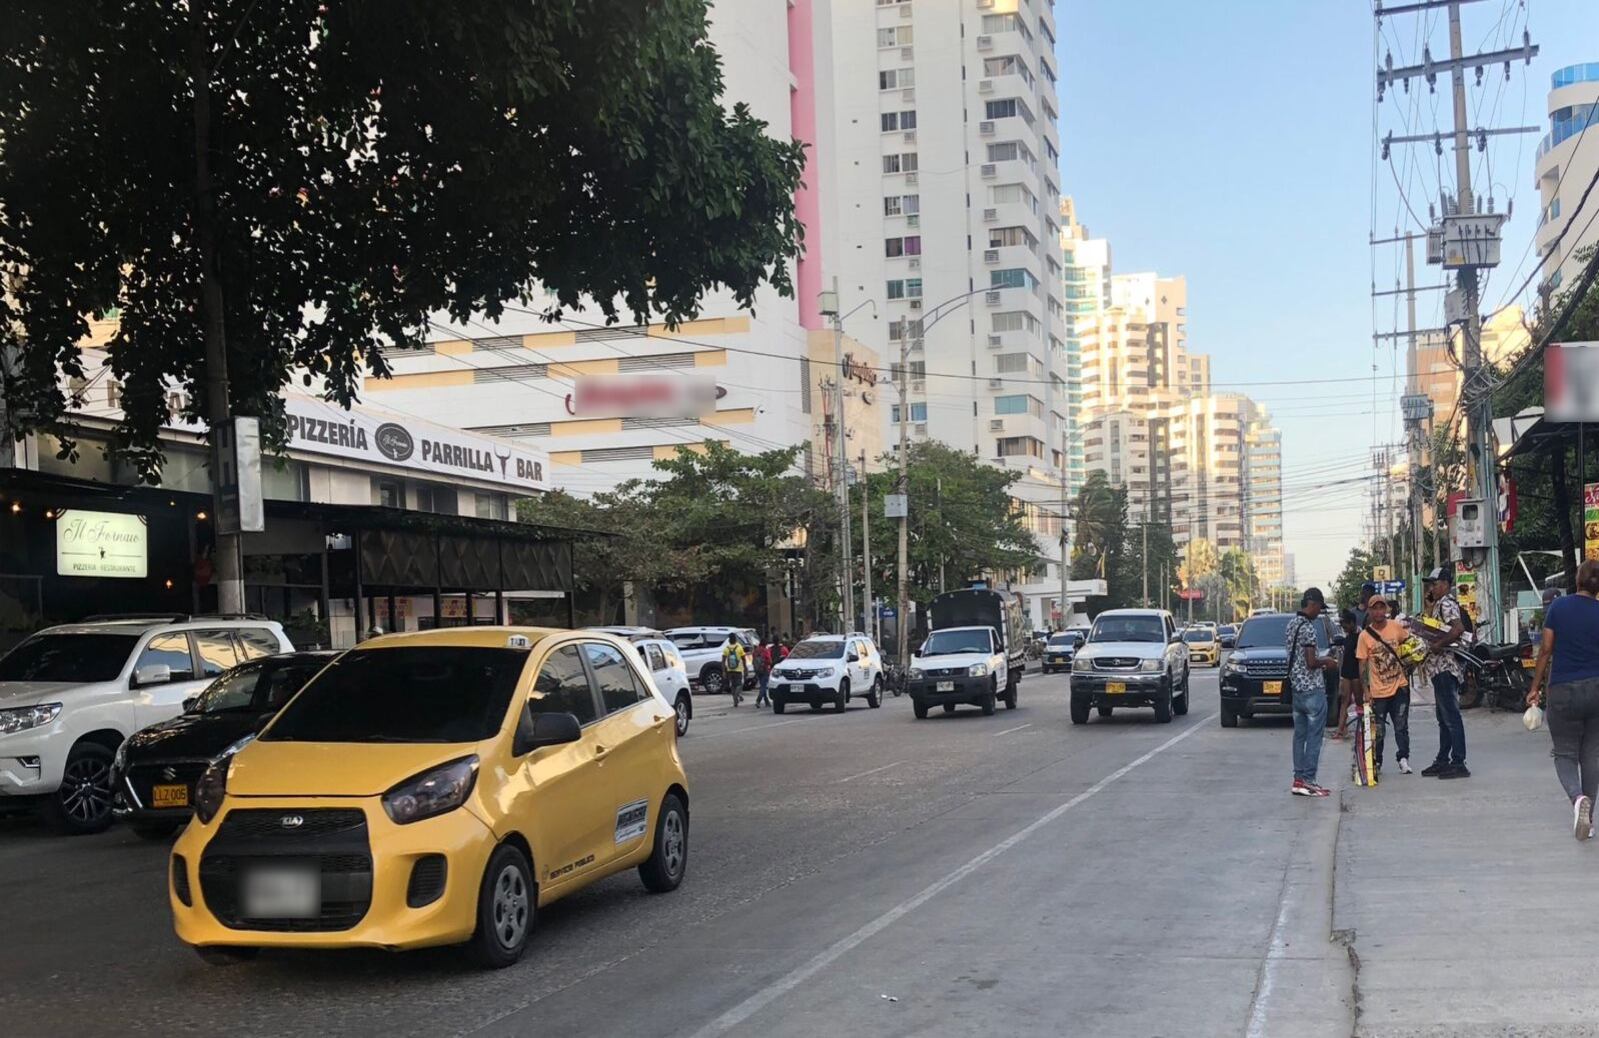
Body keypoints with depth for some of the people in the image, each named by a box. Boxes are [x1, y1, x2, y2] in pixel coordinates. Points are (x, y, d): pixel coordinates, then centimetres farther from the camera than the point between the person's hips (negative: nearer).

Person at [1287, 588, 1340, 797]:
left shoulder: (1292, 623, 12)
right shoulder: (1307, 627, -17)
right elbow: (1311, 662, -21)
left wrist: (1321, 660, 16)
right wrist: (1326, 663, -3)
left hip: (1296, 687, 9)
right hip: (1312, 689, -9)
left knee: (1300, 735, 11)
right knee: (1314, 736, -4)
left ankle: (1299, 779, 13)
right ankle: (1308, 781, -5)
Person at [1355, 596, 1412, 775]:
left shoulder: (1396, 627, -3)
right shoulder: (1365, 635, -7)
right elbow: (1362, 665, -4)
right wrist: (1366, 691, -7)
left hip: (1399, 686, 1)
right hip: (1378, 691, -1)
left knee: (1401, 726, 2)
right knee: (1377, 730, 5)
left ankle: (1403, 758, 13)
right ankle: (1376, 763, 17)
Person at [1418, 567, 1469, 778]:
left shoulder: (1446, 604, -12)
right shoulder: (1438, 605, 20)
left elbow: (1458, 628, -27)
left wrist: (1437, 645, -23)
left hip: (1444, 668, -11)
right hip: (1439, 669, 11)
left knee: (1451, 716, -9)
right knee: (1443, 717, 15)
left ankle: (1459, 763, -9)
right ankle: (1442, 761, 22)